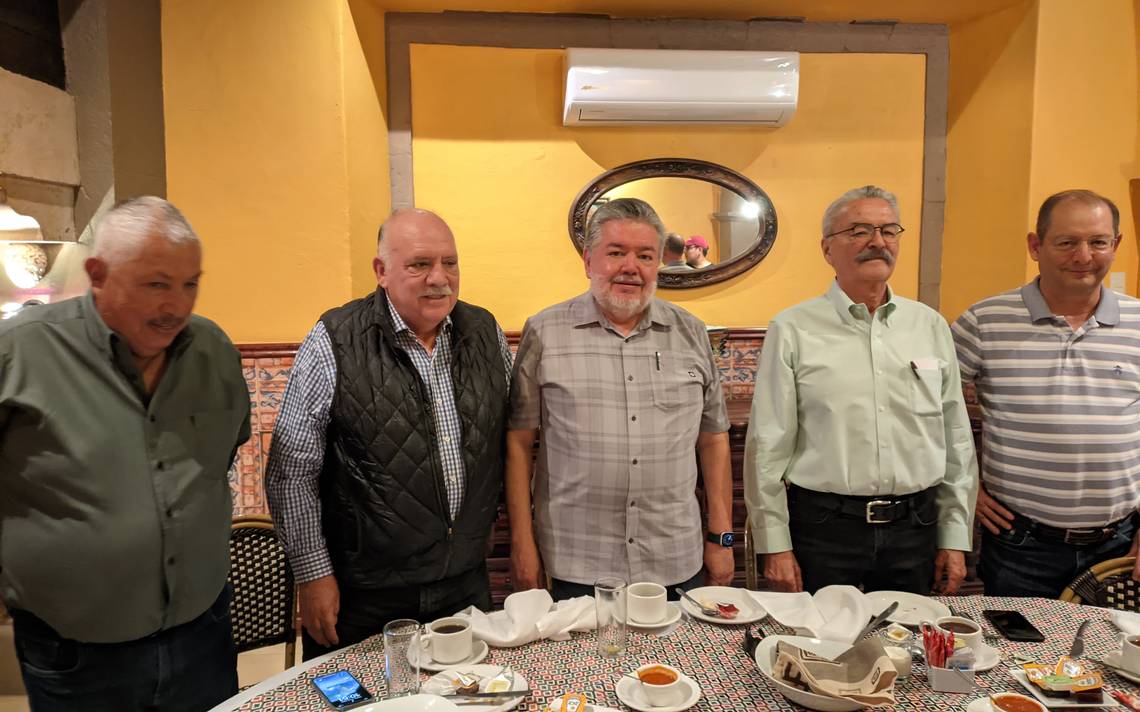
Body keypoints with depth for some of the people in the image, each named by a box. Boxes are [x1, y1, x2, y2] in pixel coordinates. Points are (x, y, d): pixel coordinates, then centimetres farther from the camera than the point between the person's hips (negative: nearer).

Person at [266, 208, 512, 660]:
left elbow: (509, 441, 11)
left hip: (468, 584, 4)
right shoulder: (333, 343, -14)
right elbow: (292, 473, -10)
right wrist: (314, 575, -9)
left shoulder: (486, 333, 0)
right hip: (365, 595, -4)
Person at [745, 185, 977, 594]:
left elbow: (956, 441, 10)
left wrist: (955, 537, 9)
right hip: (823, 527, -3)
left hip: (913, 529, 4)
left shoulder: (930, 326, 7)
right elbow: (768, 447, -5)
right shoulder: (793, 330, -5)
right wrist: (775, 546, -6)